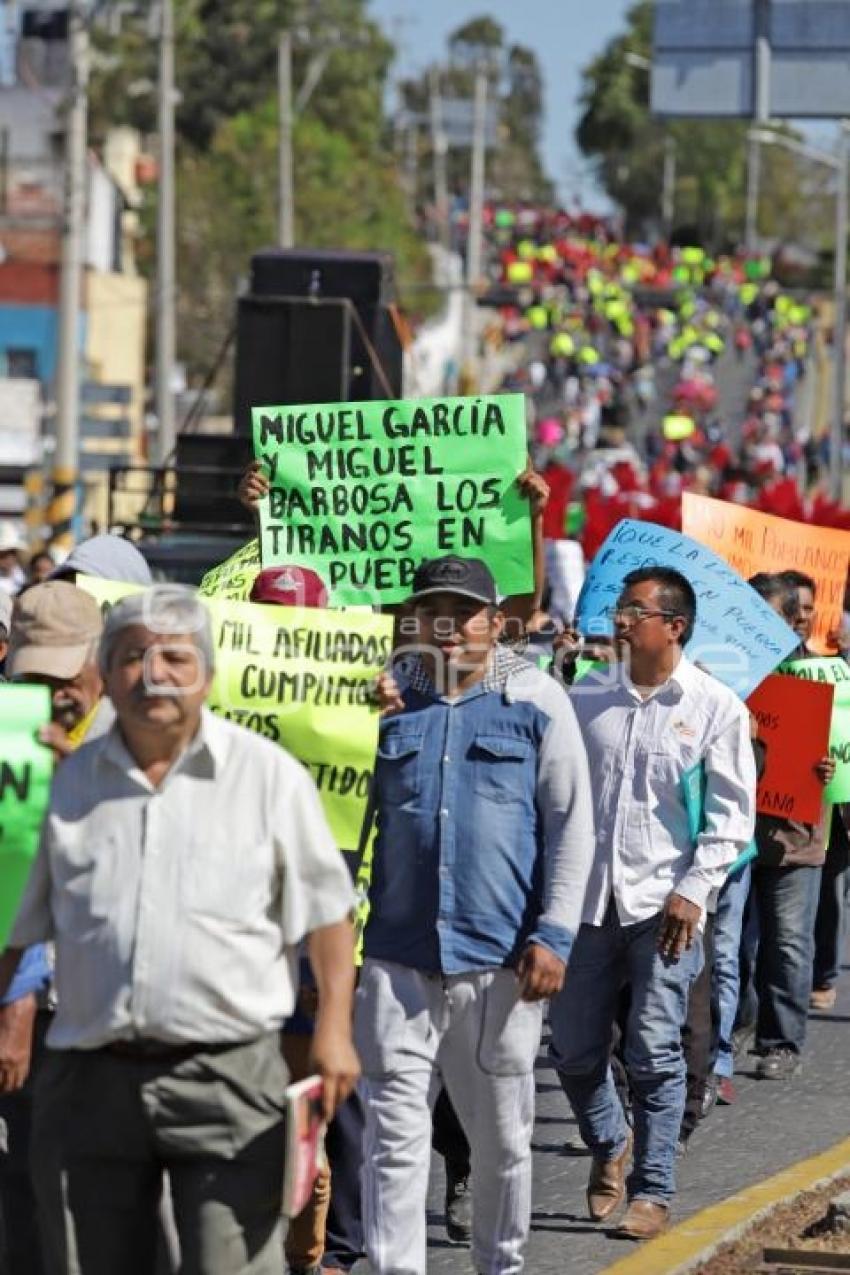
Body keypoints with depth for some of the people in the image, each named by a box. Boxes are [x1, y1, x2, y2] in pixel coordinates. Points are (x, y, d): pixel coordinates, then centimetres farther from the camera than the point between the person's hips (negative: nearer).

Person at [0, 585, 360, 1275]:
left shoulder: (269, 775, 2)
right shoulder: (72, 781, 11)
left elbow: (327, 910, 3)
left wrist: (334, 1025, -6)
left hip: (228, 1080, -3)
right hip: (91, 1080, 4)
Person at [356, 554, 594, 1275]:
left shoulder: (537, 702, 3)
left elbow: (572, 827, 3)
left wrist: (554, 934, -4)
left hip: (499, 962, -1)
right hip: (397, 956, 1)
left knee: (502, 1135, 10)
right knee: (395, 1134, -5)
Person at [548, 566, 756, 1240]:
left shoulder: (715, 707, -2)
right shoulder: (586, 697, 7)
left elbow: (733, 813, -2)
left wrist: (693, 890, -11)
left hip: (665, 905, -4)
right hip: (588, 899, 4)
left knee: (655, 1054, -3)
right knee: (573, 1048, 7)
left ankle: (653, 1189, 7)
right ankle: (610, 1144, 33)